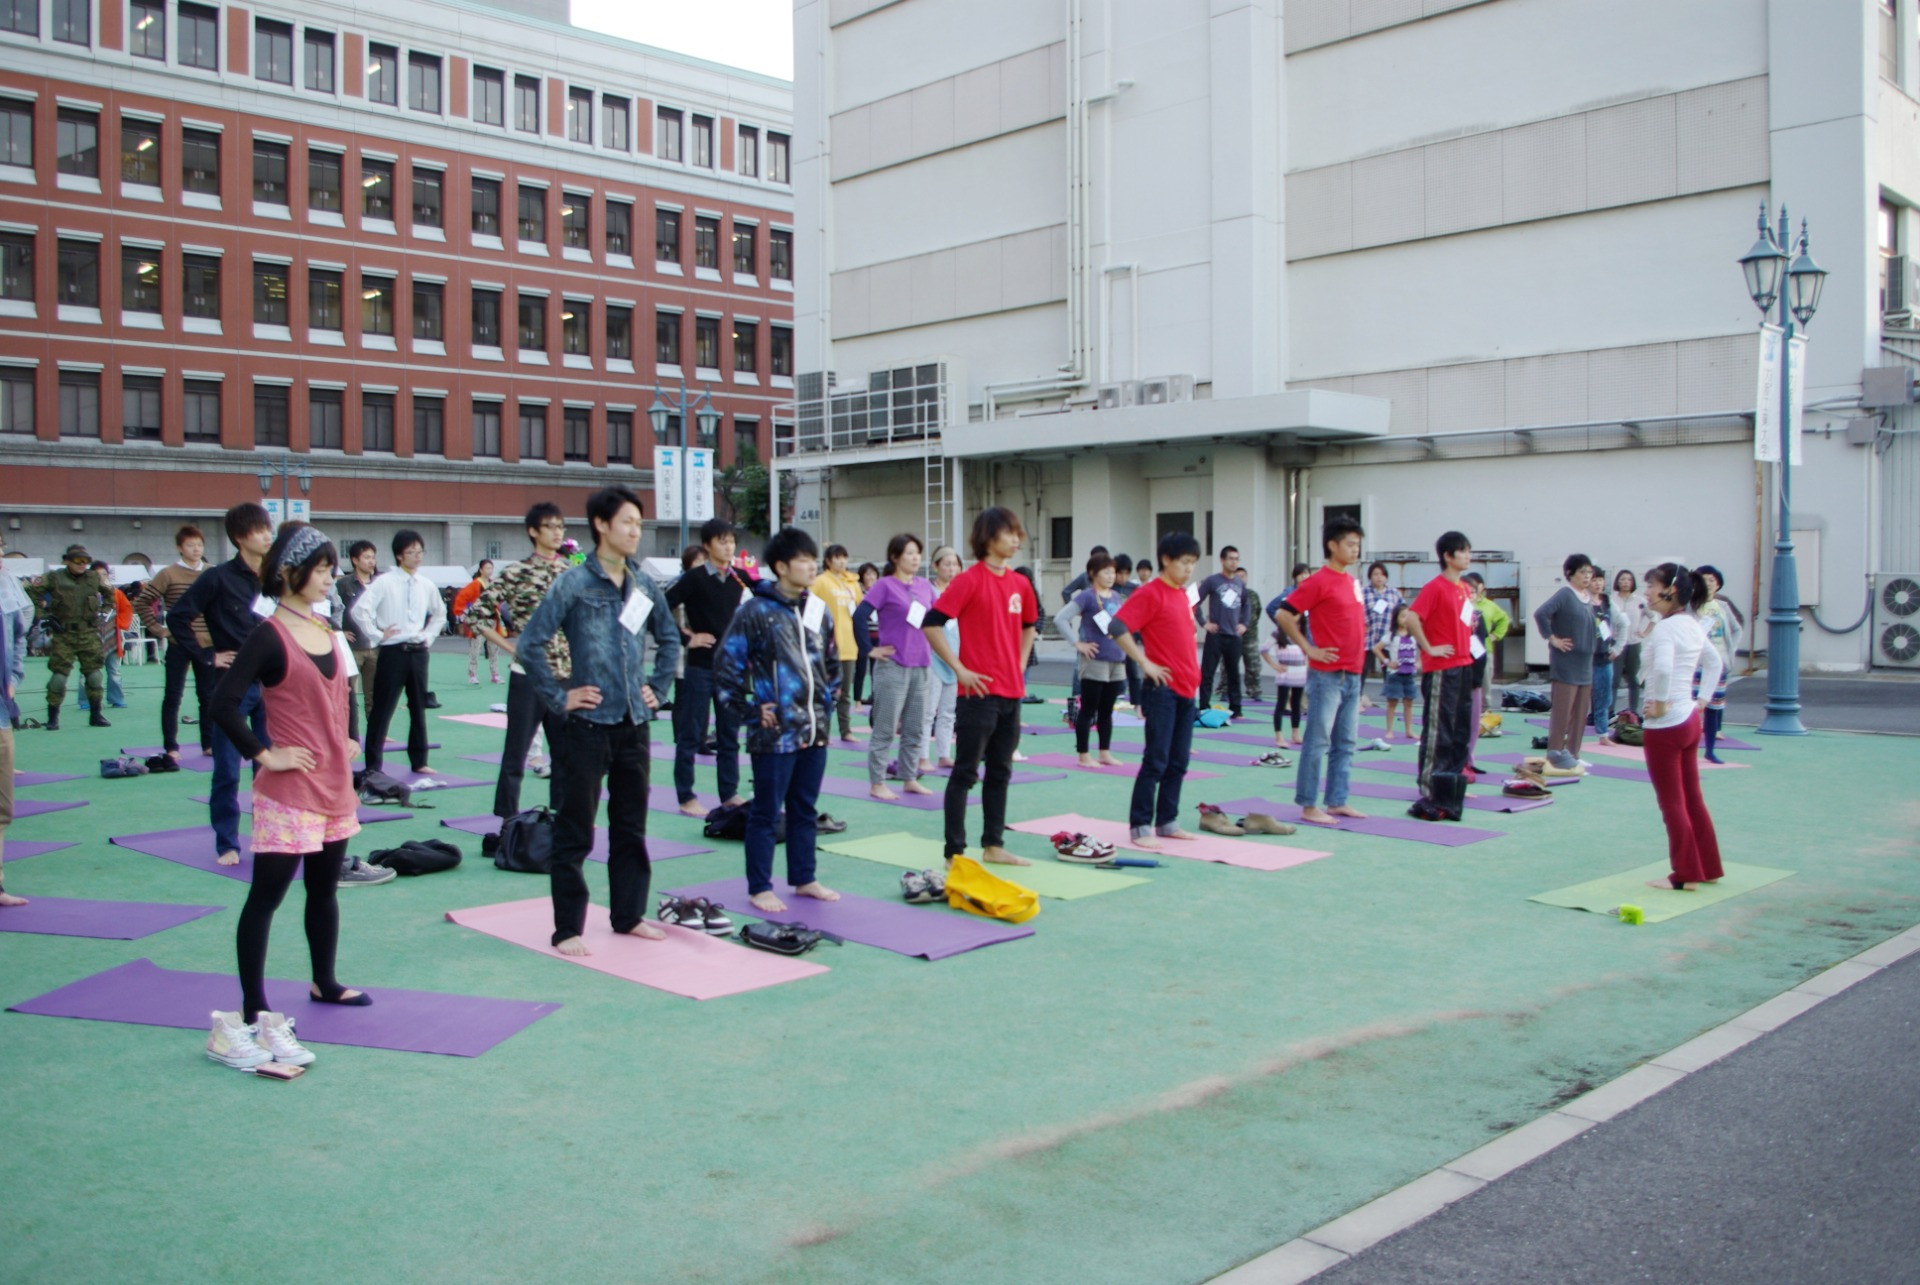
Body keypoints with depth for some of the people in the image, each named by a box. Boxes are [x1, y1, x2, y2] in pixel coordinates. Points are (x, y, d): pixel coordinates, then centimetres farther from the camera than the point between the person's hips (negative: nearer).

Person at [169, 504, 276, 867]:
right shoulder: (219, 578, -7)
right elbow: (177, 617, -6)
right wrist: (207, 656, -7)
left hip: (271, 685, 4)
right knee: (227, 772, 3)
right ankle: (227, 844, 12)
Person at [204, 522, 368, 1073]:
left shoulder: (326, 629, 9)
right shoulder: (269, 636, -14)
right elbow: (223, 703, -21)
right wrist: (263, 755, -18)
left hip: (335, 785, 8)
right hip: (289, 792, -8)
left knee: (325, 888, 19)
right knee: (266, 896, -2)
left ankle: (325, 983, 35)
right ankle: (252, 1013, 3)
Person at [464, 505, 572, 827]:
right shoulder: (516, 573, -6)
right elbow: (475, 614, -6)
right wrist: (509, 645, -7)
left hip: (567, 676, 4)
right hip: (528, 676, -4)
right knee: (516, 757, 3)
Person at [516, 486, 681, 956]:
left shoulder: (644, 585, 7)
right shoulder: (574, 583, -9)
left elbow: (669, 639, 21)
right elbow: (531, 644, -10)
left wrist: (658, 688, 12)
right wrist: (560, 696, -10)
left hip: (635, 724, 5)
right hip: (589, 724, -5)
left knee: (631, 826, 13)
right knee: (575, 832, 3)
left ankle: (630, 915, 26)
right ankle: (568, 929, 12)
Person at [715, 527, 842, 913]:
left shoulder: (818, 610, 9)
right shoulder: (755, 612, -11)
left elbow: (831, 662, 23)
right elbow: (725, 668, -9)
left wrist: (828, 703, 14)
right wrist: (750, 713, -8)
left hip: (815, 730, 6)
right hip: (776, 734, -6)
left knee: (806, 810, 15)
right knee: (766, 813, 3)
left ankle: (805, 879, 27)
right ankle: (760, 888, 12)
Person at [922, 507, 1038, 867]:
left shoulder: (1020, 583, 9)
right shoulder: (969, 580, -11)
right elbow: (931, 624, -16)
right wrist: (959, 669, -14)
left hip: (1012, 692, 7)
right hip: (979, 691, -7)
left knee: (1000, 772, 14)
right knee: (966, 773, -1)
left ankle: (994, 846, 24)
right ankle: (955, 851, 5)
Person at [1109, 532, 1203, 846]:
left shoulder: (1184, 595, 15)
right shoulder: (1150, 593, -10)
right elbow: (1117, 627, -20)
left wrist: (1194, 677, 17)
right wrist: (1145, 663, -17)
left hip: (1187, 689, 8)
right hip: (1163, 688, -8)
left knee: (1178, 762, 11)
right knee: (1156, 761, -7)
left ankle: (1167, 822, 19)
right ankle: (1140, 827, -1)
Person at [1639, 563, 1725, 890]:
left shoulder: (1665, 628, -19)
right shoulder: (1693, 625, 8)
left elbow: (1663, 668, -37)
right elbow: (1714, 662, 22)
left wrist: (1660, 704, -24)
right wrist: (1702, 700, 16)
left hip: (1665, 726, -9)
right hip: (1689, 719, 9)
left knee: (1672, 803, 2)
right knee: (1692, 799, 18)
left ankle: (1686, 875, 10)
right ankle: (1708, 868, 26)